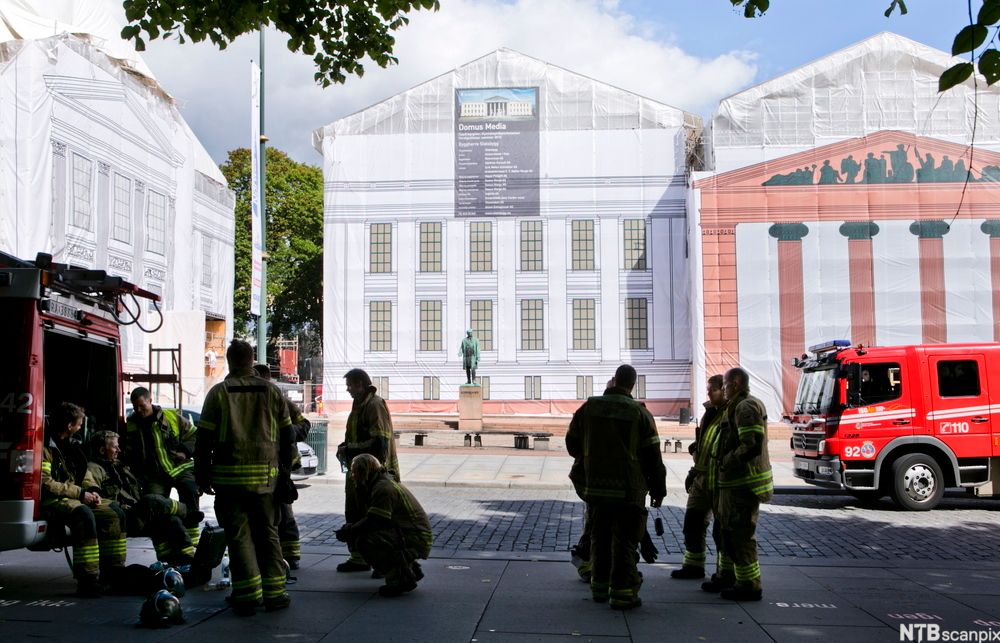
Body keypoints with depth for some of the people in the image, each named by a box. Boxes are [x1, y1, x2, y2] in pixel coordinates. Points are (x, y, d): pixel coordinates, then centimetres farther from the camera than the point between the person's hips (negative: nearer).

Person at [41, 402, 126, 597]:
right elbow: (46, 484, -20)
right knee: (84, 515, -36)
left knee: (114, 513, -1)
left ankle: (113, 573, 2)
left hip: (77, 496, 10)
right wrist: (81, 494, -18)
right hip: (53, 501, -10)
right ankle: (87, 581, -36)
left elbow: (83, 471, 24)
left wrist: (92, 490, 2)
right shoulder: (46, 446, -13)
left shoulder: (70, 444, 16)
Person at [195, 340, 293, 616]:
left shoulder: (218, 393, -1)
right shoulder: (272, 392, 6)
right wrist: (285, 468, 18)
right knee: (267, 533, 11)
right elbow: (287, 434, 9)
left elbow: (204, 439, -2)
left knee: (238, 535, 4)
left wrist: (202, 475, 6)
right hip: (265, 476, 2)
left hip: (229, 475, -2)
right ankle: (274, 593, 12)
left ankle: (248, 594, 1)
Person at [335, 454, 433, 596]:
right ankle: (412, 569, 21)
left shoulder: (384, 488, -17)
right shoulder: (380, 484, 16)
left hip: (416, 540, -10)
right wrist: (349, 528, 2)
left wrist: (348, 532, -7)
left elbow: (372, 522, -22)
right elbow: (369, 517, 17)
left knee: (364, 540, -22)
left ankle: (400, 578, -12)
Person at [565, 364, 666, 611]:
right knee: (624, 542, 1)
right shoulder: (639, 413, -7)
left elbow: (572, 444, 12)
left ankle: (599, 586, 25)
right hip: (628, 490, -3)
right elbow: (653, 456, -5)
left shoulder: (589, 408, 2)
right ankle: (622, 592, 1)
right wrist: (658, 489, 5)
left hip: (595, 487, 4)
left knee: (600, 539, 16)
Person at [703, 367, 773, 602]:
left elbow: (752, 445, -26)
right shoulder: (737, 407, 18)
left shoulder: (747, 407, -16)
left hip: (744, 483, -11)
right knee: (728, 530, 19)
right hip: (733, 482, 11)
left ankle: (749, 585, 1)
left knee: (741, 533, -6)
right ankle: (727, 576, 31)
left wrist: (726, 462, -16)